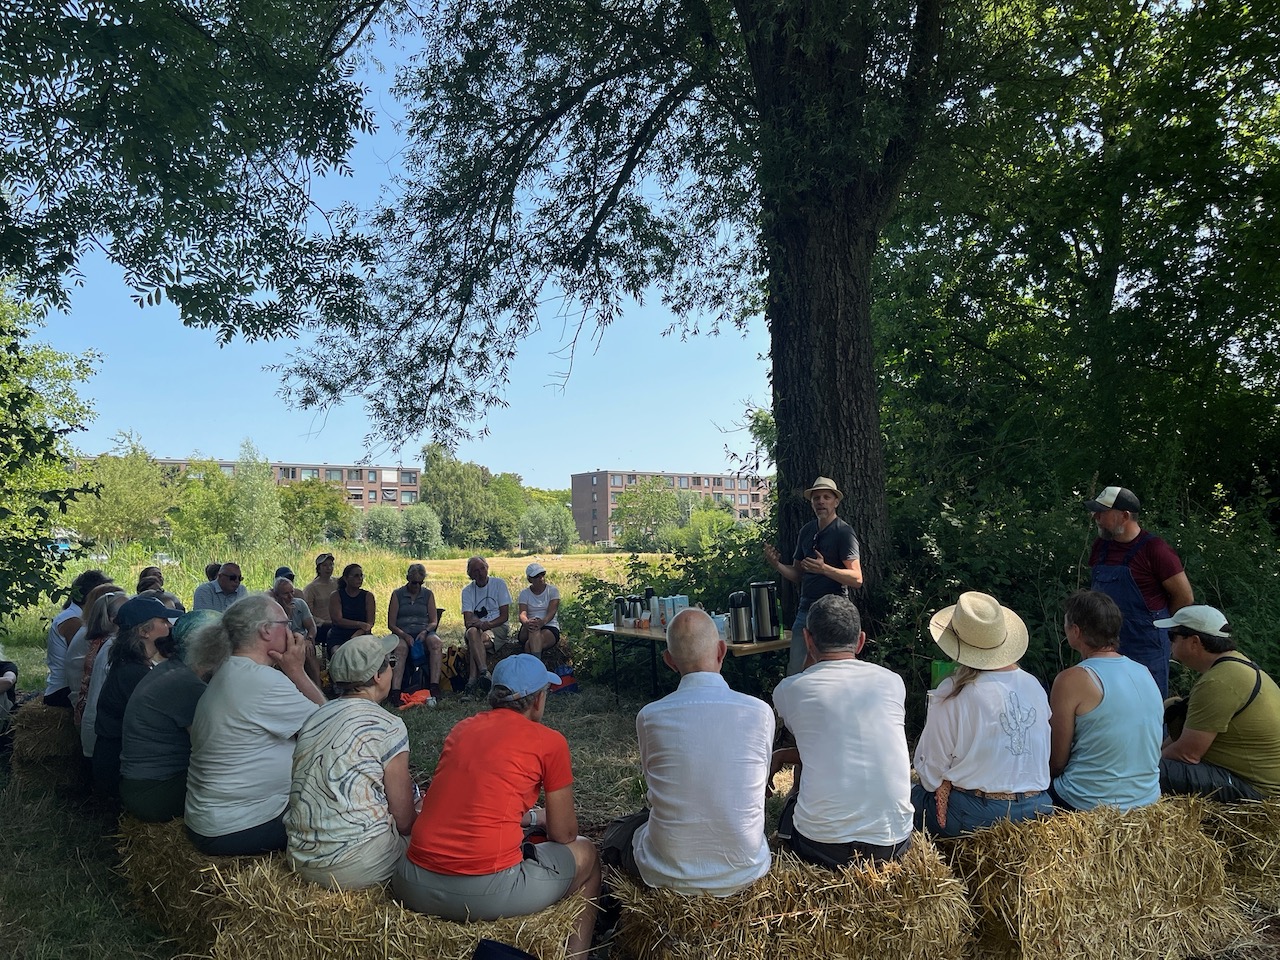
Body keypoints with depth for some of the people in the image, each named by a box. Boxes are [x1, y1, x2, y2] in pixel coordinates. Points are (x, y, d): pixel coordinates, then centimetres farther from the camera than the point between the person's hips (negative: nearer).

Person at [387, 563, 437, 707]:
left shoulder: (428, 594, 14)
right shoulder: (397, 594, 9)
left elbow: (434, 621, 11)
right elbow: (391, 624, 4)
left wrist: (425, 631, -11)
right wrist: (405, 635, -14)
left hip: (423, 633, 1)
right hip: (402, 634, -1)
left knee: (435, 641, -34)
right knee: (401, 648, -36)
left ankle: (434, 689, -42)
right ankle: (395, 694, -51)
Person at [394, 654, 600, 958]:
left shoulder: (461, 728, 14)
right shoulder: (549, 742, -1)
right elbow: (563, 834, 8)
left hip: (413, 887, 6)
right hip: (489, 892, -5)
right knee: (585, 853, 20)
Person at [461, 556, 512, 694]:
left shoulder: (499, 584, 2)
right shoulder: (467, 591, 8)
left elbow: (505, 616, -2)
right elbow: (467, 621, -3)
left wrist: (488, 624, -19)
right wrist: (479, 624, -26)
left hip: (498, 627, -2)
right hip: (477, 627, 2)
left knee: (477, 642, -33)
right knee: (472, 632, -35)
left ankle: (472, 681, -37)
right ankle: (484, 672, -47)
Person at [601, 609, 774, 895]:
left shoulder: (649, 717, -12)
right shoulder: (761, 712, -11)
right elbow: (760, 784, 5)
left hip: (670, 876, -2)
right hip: (743, 872, 2)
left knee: (616, 830, 28)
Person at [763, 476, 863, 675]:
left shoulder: (844, 532, -6)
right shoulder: (806, 531, 13)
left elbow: (857, 579, -14)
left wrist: (824, 569, -28)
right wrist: (776, 564, 0)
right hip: (805, 609, 6)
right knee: (795, 673, 5)